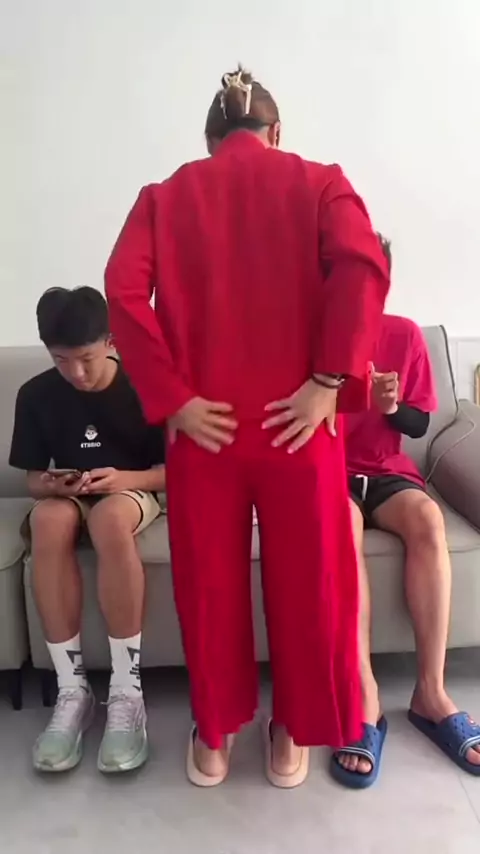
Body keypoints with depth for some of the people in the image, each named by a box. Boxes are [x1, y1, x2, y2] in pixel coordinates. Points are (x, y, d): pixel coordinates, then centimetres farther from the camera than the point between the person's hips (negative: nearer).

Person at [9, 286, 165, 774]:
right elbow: (33, 479, 4)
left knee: (109, 517, -40)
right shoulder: (36, 395, -3)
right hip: (66, 496, 3)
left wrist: (126, 478, -25)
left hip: (132, 491, -2)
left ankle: (126, 688, -29)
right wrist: (53, 486, -20)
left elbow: (173, 469, -6)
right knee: (48, 519, -36)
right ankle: (72, 688, -26)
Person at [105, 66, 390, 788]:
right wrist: (328, 383, -13)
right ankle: (293, 734, 31)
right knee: (305, 579, 15)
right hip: (296, 418, 0)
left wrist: (172, 399, -8)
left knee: (208, 582, 15)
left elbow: (124, 292, -8)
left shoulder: (166, 196, 9)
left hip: (206, 422, 1)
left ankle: (214, 736, 32)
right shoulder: (318, 182, 6)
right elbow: (364, 269, -13)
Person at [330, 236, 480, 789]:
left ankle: (431, 692, -25)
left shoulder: (405, 335, 3)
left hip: (385, 471, 3)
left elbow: (420, 425, 7)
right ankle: (365, 697, -33)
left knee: (428, 517, -31)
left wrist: (393, 406, -15)